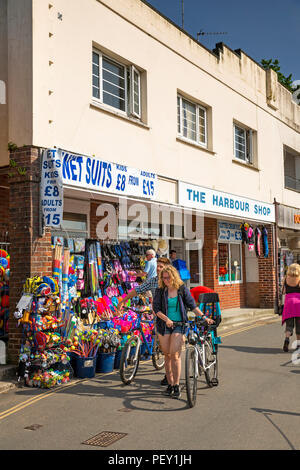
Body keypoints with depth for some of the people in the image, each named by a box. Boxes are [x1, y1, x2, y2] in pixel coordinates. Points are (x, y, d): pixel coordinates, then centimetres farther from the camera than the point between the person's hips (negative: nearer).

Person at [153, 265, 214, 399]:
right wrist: (166, 319, -17)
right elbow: (156, 308, -4)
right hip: (164, 326, 2)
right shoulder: (160, 291, 1)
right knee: (167, 356, 6)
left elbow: (192, 305, 4)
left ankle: (176, 386, -5)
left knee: (175, 355, -12)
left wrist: (204, 317, -4)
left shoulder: (183, 289, 1)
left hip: (179, 325, -2)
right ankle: (170, 384, 18)